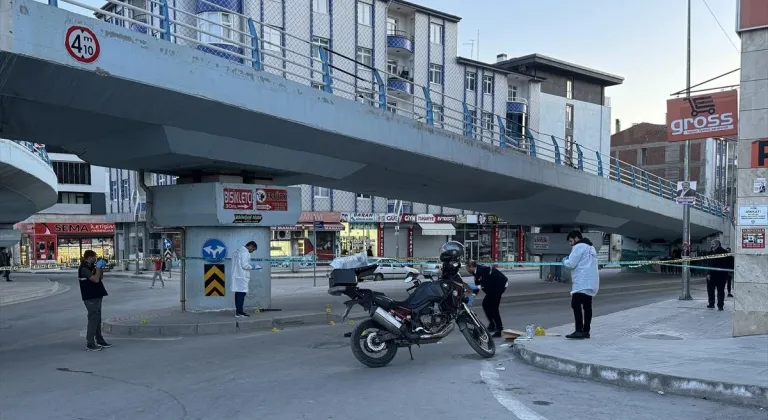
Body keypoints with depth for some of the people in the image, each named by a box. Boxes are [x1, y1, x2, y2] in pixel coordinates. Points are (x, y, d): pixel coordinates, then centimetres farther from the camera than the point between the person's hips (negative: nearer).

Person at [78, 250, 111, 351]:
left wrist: (101, 267, 7)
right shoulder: (84, 268, -16)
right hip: (90, 298, -10)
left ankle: (99, 340, 25)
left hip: (96, 296, 10)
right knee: (93, 319, -8)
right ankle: (90, 344, -5)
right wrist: (98, 267, -17)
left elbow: (101, 277, 19)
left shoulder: (91, 267, 13)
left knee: (97, 319, 16)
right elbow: (95, 279, -25)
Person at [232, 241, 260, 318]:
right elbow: (244, 265, -19)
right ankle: (239, 312, -10)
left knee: (238, 293, 10)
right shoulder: (245, 252, -13)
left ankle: (238, 311, 13)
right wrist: (252, 267, -4)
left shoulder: (238, 251, 17)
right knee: (242, 293, -8)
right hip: (242, 277, -10)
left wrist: (250, 265, 18)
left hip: (236, 276, 10)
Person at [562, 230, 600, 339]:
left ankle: (579, 331, -16)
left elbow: (570, 264, -13)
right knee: (587, 306, 11)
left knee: (576, 305, -11)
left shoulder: (579, 247, -7)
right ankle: (586, 331, 14)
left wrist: (564, 261, 7)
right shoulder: (591, 248, 24)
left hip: (582, 283, -10)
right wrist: (568, 261, 16)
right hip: (591, 283, 10)